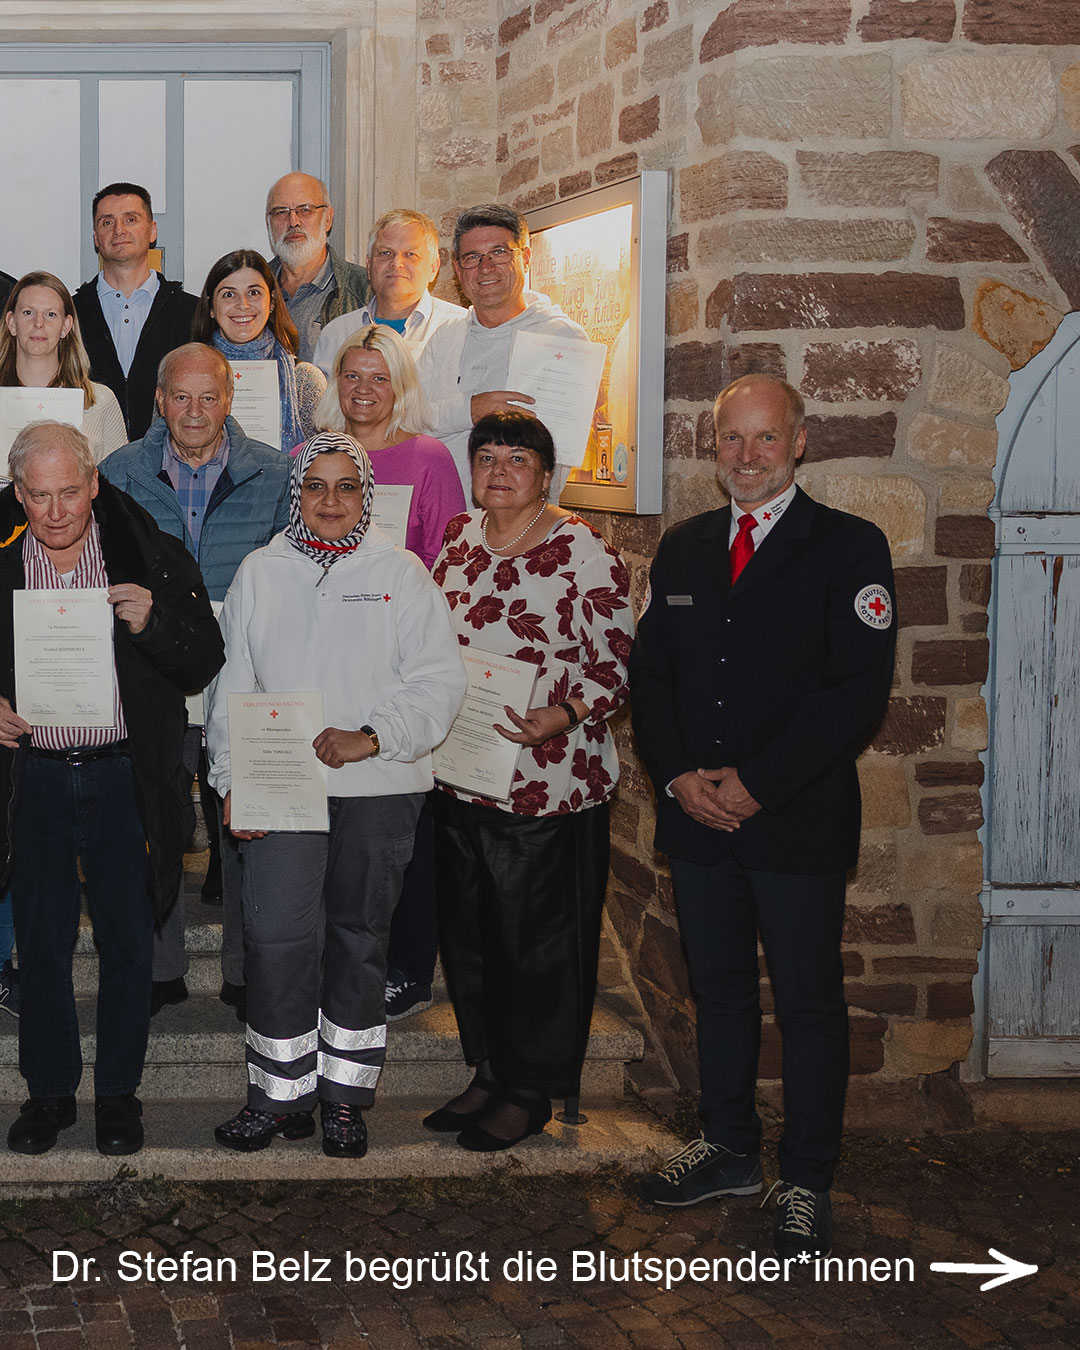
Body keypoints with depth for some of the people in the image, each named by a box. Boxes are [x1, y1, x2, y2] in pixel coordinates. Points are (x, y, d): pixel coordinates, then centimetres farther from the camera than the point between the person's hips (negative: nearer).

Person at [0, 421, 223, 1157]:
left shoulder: (152, 556, -3)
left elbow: (205, 662, -3)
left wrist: (153, 623, -21)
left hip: (123, 773, -1)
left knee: (127, 940, 7)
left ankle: (119, 1090, 22)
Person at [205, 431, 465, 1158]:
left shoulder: (401, 574, 1)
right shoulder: (260, 573, 8)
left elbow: (440, 681, -3)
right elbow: (232, 687, 9)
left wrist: (372, 738, -15)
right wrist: (233, 781, 2)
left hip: (378, 789, -1)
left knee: (359, 939, 8)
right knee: (277, 936, -7)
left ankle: (345, 1095, 19)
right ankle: (282, 1092, 6)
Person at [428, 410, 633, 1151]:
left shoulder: (584, 551, -10)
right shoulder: (460, 539, 9)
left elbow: (617, 664, -11)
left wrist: (564, 716, -26)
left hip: (551, 778, -6)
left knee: (540, 941, 4)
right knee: (468, 932, 14)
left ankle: (531, 1090, 18)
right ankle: (490, 1071, 30)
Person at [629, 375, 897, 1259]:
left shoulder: (849, 548, -5)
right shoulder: (683, 549, 12)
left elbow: (859, 689, -12)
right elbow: (650, 674, 11)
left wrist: (757, 784, -16)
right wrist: (679, 776, -6)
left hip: (798, 821, -5)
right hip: (699, 819, 5)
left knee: (809, 1001, 3)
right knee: (719, 987, 15)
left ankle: (806, 1181, 14)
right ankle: (729, 1149, 30)